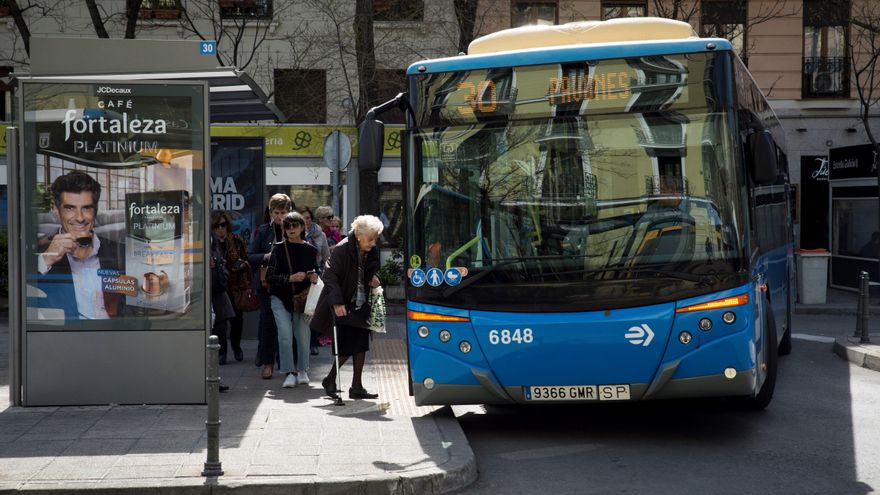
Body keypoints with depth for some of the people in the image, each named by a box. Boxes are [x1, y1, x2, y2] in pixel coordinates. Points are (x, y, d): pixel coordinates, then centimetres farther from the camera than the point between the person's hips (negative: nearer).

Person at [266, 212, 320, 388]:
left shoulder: (310, 250, 4)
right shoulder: (279, 249, -2)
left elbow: (316, 273, 17)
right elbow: (270, 277, -6)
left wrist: (314, 278, -6)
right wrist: (291, 278, -20)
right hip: (281, 298, -2)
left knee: (303, 335, 1)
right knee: (285, 335, -12)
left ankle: (302, 370, 21)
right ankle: (289, 372, -2)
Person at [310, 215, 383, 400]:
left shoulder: (372, 252, 1)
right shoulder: (341, 250, -18)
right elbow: (329, 276, -18)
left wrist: (373, 278, -5)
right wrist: (337, 303, -26)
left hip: (361, 305, 6)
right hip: (343, 306, -6)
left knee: (360, 346, 6)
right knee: (346, 348, -6)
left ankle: (357, 387, 14)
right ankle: (330, 380, 16)